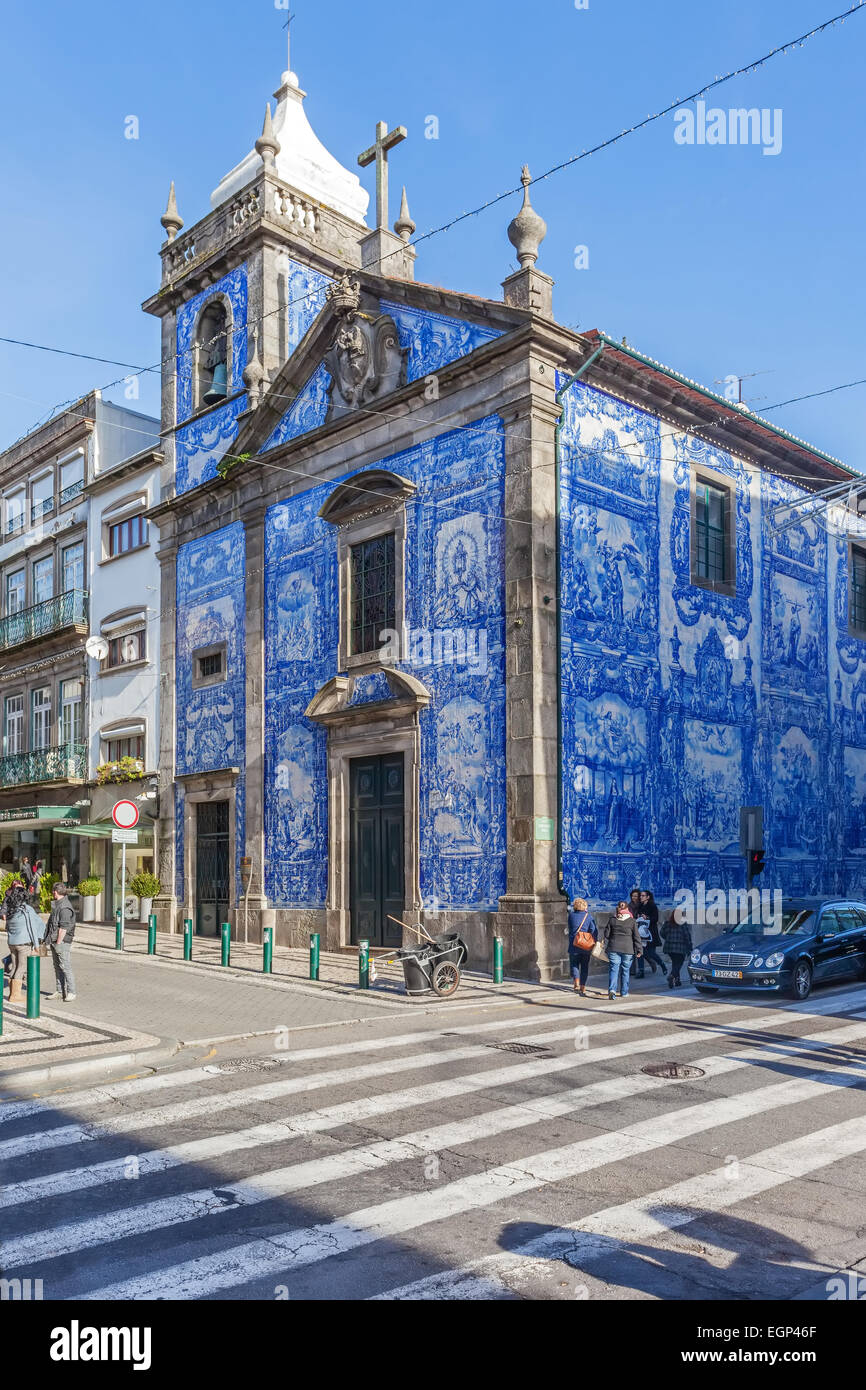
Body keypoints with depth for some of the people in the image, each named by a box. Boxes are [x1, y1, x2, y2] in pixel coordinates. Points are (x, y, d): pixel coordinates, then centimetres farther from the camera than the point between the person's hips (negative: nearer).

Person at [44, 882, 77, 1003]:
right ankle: (60, 992, 20)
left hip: (62, 942, -10)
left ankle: (71, 993, -3)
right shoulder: (57, 905, 15)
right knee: (57, 967, 13)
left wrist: (58, 943, -20)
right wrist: (52, 941, 20)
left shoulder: (65, 907, -18)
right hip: (54, 941, 10)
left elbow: (63, 928, -21)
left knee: (65, 967, -7)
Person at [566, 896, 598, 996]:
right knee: (584, 967, 12)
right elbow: (594, 930, -7)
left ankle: (577, 983, -11)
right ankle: (583, 987, 13)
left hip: (574, 946, -1)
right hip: (586, 947, 1)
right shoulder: (588, 915, -2)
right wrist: (595, 943, 0)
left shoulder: (571, 915, -1)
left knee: (574, 965, 10)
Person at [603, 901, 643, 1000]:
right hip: (627, 949, 0)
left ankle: (612, 989, -20)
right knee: (625, 970, 11)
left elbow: (606, 935, 6)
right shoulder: (632, 921, -2)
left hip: (613, 948, 0)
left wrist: (606, 948, 13)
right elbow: (636, 937, -1)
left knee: (614, 969, -1)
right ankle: (624, 992, 19)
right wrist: (639, 950, 4)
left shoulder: (612, 920, 2)